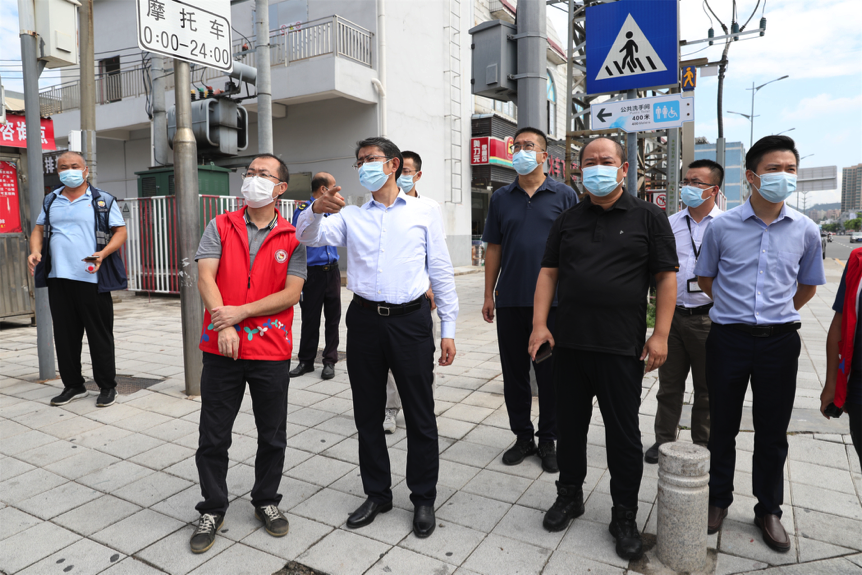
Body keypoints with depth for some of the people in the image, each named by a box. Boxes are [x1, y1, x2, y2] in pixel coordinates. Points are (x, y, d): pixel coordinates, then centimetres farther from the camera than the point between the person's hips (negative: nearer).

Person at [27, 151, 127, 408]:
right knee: (65, 335, 10)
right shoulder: (50, 201, 16)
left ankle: (107, 386, 10)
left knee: (100, 334, 0)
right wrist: (35, 252, -2)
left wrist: (103, 254, -16)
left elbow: (120, 232, -1)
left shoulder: (103, 200, 3)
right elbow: (39, 230, 19)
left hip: (92, 279, -4)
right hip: (58, 279, 5)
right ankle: (73, 385, 23)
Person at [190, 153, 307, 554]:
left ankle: (266, 501, 34)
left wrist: (240, 312, -14)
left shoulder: (292, 238, 1)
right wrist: (224, 326, -16)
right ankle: (212, 510, 29)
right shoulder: (220, 227, 4)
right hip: (221, 348, 1)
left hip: (271, 351, 0)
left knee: (272, 436, 12)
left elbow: (291, 293, -7)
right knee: (213, 437, 10)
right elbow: (205, 277, -5)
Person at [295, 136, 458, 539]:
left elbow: (441, 273, 5)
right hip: (365, 320, 3)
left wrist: (449, 329, 1)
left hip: (410, 320, -2)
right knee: (367, 413, 13)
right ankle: (377, 494, 32)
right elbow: (307, 237, -2)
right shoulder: (350, 216, 12)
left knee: (420, 414, 6)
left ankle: (423, 498, 25)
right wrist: (317, 209, -24)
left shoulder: (424, 213, 5)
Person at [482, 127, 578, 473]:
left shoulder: (564, 195, 2)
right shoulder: (501, 198, 9)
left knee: (551, 374, 7)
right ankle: (523, 436, 27)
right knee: (514, 372, 10)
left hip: (552, 301, -2)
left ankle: (548, 440, 24)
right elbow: (494, 249, 10)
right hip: (510, 301, 3)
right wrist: (489, 295, 6)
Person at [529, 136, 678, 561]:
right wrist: (540, 323, -2)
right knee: (569, 425, 14)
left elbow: (666, 277, -1)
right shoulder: (567, 221, 10)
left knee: (624, 434, 7)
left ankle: (624, 517, 25)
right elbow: (548, 273, 8)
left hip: (622, 348, -3)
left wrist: (660, 334, -8)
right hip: (569, 343, 3)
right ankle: (570, 496, 35)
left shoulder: (649, 218, 1)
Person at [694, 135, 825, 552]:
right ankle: (718, 500, 30)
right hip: (728, 340, -1)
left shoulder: (805, 230, 1)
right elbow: (705, 279, 10)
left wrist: (775, 313, 13)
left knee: (772, 432, 11)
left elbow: (807, 286, 16)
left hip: (779, 341, 1)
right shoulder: (722, 226, -4)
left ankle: (768, 510, 30)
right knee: (722, 426, 11)